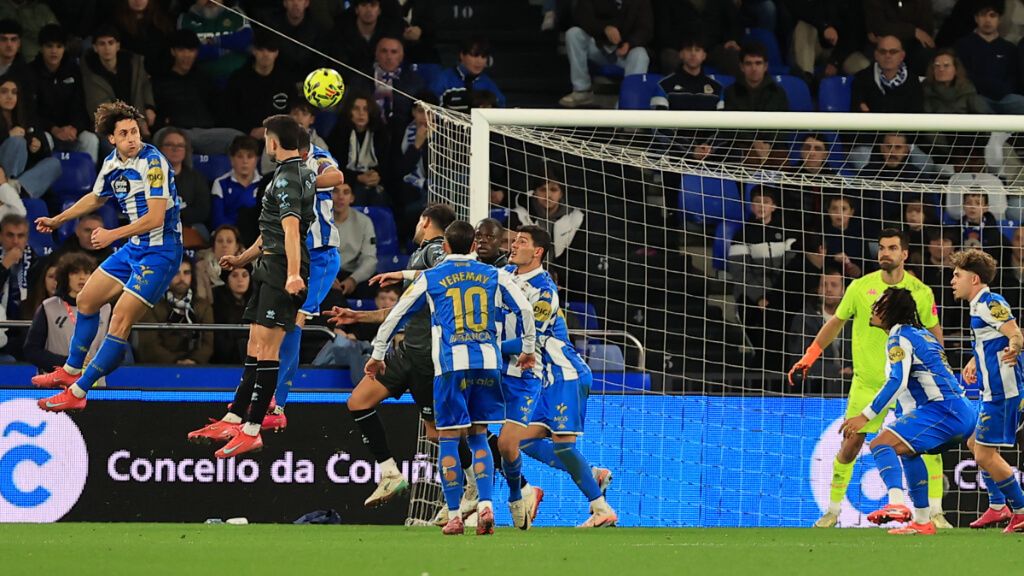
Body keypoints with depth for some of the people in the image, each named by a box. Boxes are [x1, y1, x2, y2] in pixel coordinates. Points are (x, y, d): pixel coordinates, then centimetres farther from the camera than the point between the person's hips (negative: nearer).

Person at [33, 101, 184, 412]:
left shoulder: (152, 162, -21)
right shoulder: (112, 164, 4)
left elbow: (155, 218, -25)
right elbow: (95, 198, 25)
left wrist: (113, 235, -27)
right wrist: (58, 220, 34)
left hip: (159, 251, -9)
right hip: (134, 248, 9)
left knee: (120, 321, -14)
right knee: (87, 299, 19)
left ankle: (78, 392, -10)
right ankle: (72, 370, 37)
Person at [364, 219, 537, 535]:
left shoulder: (430, 278, 8)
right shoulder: (494, 275, 11)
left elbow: (396, 315, 11)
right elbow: (525, 310, 8)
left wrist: (377, 355, 21)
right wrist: (528, 349, 20)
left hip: (451, 364, -2)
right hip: (487, 361, 2)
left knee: (448, 439, 2)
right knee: (478, 437, 11)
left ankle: (454, 516, -2)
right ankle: (485, 505, -7)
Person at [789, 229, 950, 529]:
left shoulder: (921, 292, -4)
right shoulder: (860, 287, -3)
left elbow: (934, 330, 8)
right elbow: (836, 322, 9)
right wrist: (809, 356, 7)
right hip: (867, 381, 0)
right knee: (851, 445, -1)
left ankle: (935, 512, 0)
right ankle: (832, 510, 15)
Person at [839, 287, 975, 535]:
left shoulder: (900, 337, -5)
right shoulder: (923, 335, 25)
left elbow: (897, 382, -19)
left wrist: (865, 416, -21)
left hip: (943, 410, -10)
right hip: (965, 412, 10)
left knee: (881, 444, -19)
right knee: (907, 449, 32)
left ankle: (897, 503, -42)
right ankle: (922, 520, 32)